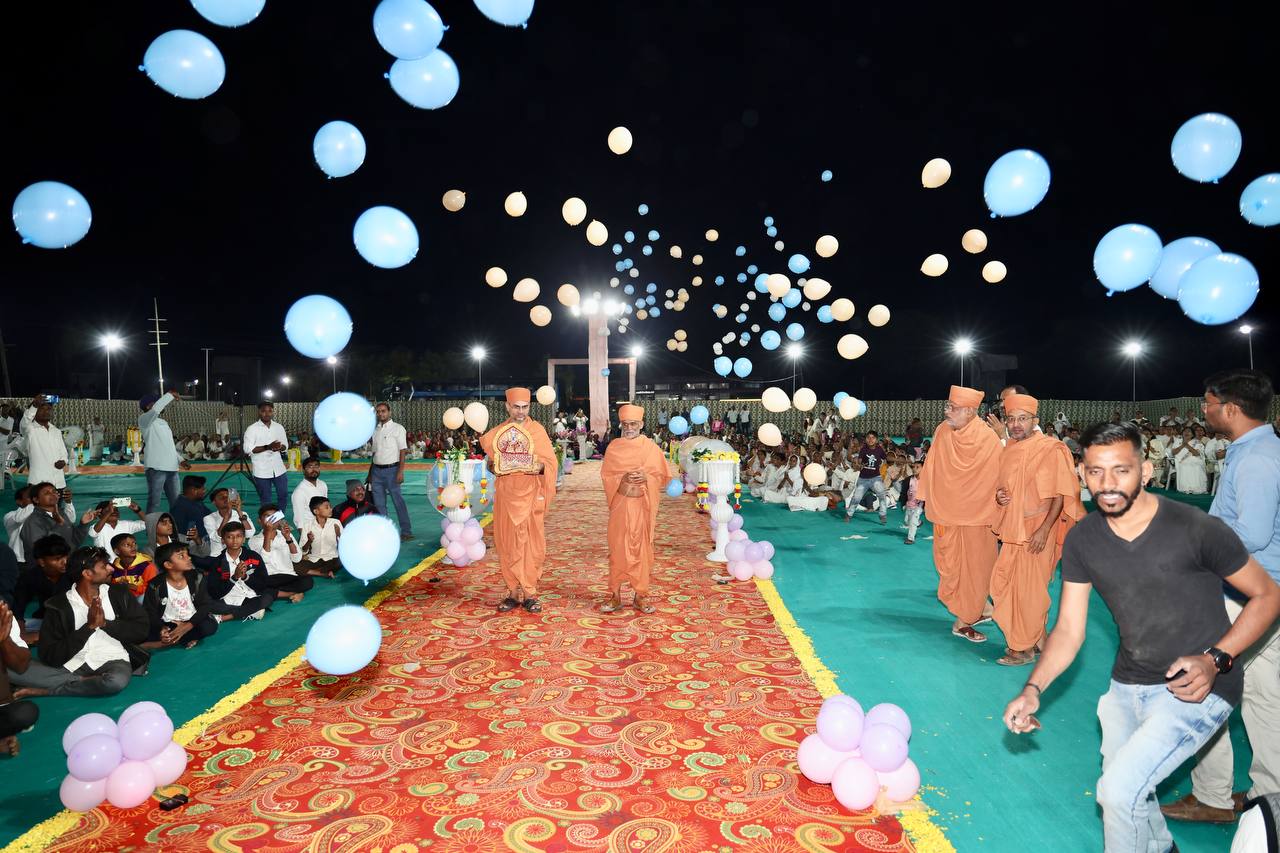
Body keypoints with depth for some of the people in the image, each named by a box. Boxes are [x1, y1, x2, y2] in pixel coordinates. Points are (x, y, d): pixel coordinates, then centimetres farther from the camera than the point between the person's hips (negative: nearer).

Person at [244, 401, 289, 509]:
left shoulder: (279, 427, 7)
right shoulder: (252, 429, -6)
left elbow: (285, 445, 12)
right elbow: (248, 449, -13)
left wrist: (280, 447, -12)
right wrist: (268, 447, -23)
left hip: (278, 469, 4)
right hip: (261, 471, -4)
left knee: (283, 496, 9)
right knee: (265, 500, 6)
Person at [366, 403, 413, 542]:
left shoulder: (397, 429, -4)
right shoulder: (375, 430, 13)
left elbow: (403, 451, -8)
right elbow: (374, 452, 17)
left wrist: (400, 472, -16)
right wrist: (370, 473, 15)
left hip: (391, 469, -6)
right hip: (377, 470, 6)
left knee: (398, 501, -5)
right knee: (379, 503, 8)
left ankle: (406, 532, 2)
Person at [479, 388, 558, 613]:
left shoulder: (537, 430, 1)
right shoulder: (498, 432, 9)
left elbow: (550, 461, -2)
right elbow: (490, 460, 18)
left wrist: (540, 467, -23)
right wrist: (491, 465, -4)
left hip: (529, 494, -2)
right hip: (505, 494, 3)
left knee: (531, 544, -1)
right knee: (507, 544, 4)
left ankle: (530, 593, 7)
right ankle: (513, 592, 13)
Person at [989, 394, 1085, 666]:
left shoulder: (1050, 450, -11)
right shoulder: (1009, 450, 11)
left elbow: (1060, 494, -13)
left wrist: (1044, 529, -19)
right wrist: (999, 495, 1)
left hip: (1036, 530, -7)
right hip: (1013, 529, 7)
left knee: (1028, 588, -2)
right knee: (1005, 584, 9)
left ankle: (1025, 648, 10)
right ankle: (1034, 639, 25)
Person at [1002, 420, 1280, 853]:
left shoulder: (1196, 529, -22)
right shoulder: (1081, 541, -8)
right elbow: (1069, 630, -6)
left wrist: (1216, 659, -23)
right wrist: (1033, 690, -21)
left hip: (1195, 688, -5)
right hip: (1128, 685, 5)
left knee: (1119, 789, -19)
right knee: (1125, 793, 23)